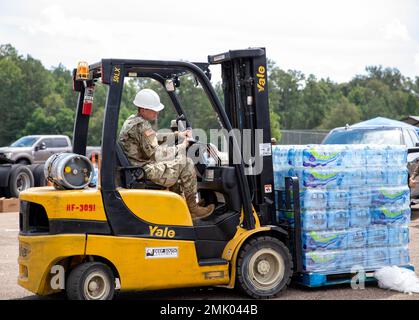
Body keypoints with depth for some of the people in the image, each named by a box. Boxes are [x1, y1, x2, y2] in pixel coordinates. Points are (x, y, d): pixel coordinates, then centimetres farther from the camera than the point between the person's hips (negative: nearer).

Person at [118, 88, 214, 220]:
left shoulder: (132, 120, 13)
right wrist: (181, 147, -10)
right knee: (186, 164, -5)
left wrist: (177, 134, 16)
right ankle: (192, 208, 2)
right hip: (145, 172, -11)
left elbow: (153, 139, 24)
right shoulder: (141, 126, -20)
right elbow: (155, 154, -21)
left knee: (174, 165, 27)